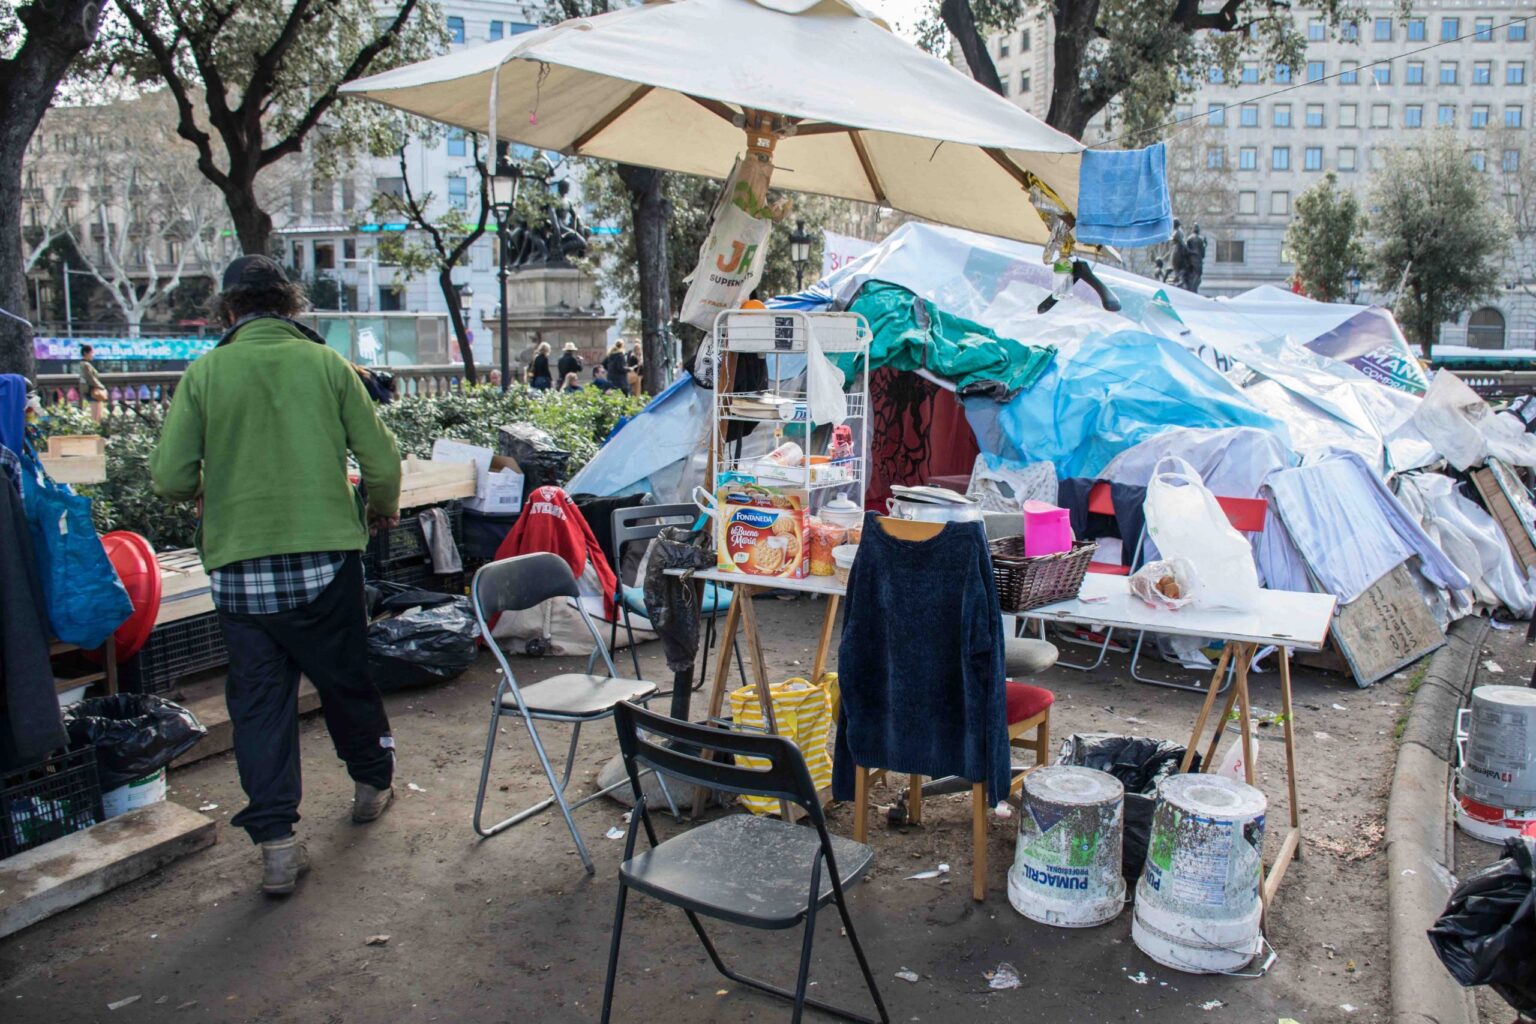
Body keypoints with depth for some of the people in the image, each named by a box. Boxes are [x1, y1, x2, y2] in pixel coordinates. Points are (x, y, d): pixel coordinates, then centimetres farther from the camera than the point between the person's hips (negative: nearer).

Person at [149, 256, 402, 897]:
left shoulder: (204, 373, -3)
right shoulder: (326, 363, -3)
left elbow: (171, 479, -5)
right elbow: (381, 458, -3)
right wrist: (382, 508, 18)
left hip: (239, 566, 0)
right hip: (325, 559, 0)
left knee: (258, 700, 9)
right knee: (346, 680, 18)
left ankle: (275, 842, 9)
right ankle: (373, 783, 38)